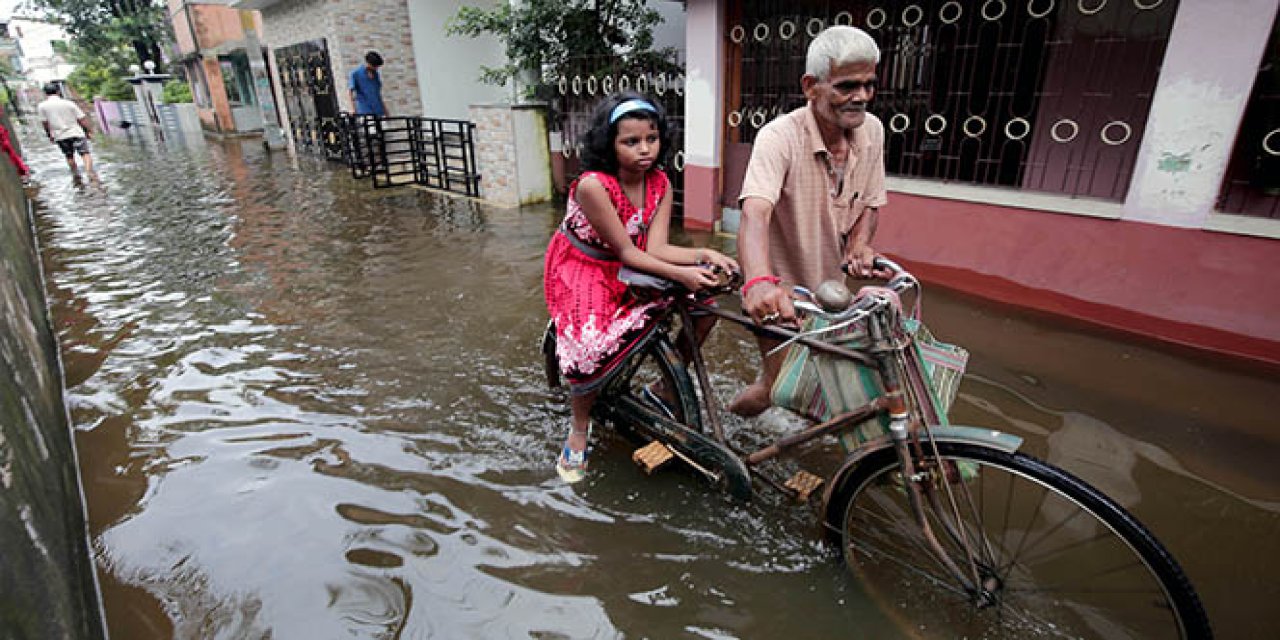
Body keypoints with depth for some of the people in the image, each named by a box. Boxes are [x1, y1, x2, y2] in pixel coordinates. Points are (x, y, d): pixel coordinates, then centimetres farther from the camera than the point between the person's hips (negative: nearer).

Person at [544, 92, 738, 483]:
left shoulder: (659, 184, -10)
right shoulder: (592, 185, -28)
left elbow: (655, 247, -18)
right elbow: (626, 251, -26)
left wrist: (702, 255, -34)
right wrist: (679, 273, -37)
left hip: (628, 269, 6)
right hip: (580, 270, -5)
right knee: (591, 346, -30)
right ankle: (580, 429, 0)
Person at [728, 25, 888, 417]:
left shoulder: (872, 131, -5)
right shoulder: (779, 137, -24)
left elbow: (870, 202, 8)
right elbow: (755, 213, -40)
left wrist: (860, 241, -15)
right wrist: (759, 282, -58)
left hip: (830, 284, 5)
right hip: (780, 288, -5)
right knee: (779, 372, 5)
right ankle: (769, 380, 38)